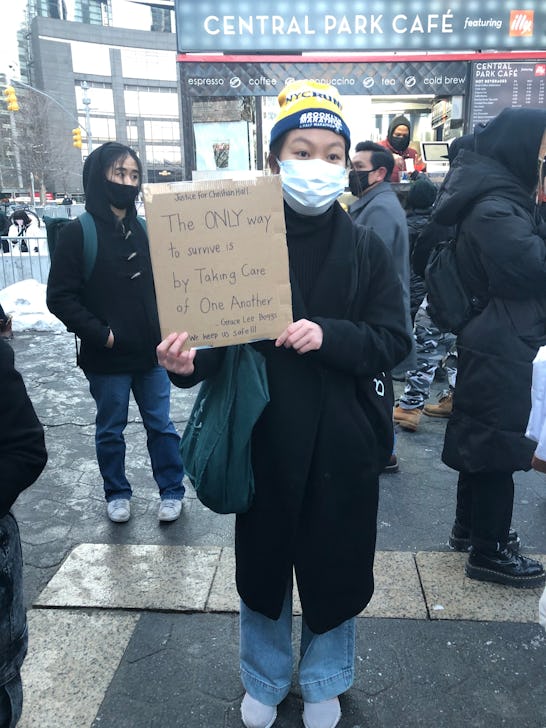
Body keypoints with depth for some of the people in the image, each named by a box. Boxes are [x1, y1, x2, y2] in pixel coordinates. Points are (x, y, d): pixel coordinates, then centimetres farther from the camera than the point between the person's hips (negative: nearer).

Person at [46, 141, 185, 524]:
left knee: (161, 425, 11)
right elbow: (60, 297, -9)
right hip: (107, 359, -3)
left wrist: (164, 331, -1)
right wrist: (100, 334, -14)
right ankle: (117, 493, 33)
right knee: (111, 430, 13)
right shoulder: (78, 232, -7)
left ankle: (172, 491, 27)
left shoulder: (145, 230, 5)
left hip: (151, 353, 3)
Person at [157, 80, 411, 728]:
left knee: (335, 569, 15)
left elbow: (392, 341, -5)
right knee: (262, 566, 16)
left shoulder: (365, 248, -1)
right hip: (264, 438, 0)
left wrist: (328, 335, -23)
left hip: (342, 443, 1)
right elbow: (219, 335, -6)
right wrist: (188, 361, -28)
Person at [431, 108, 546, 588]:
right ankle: (488, 551, 14)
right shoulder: (495, 209, -20)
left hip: (492, 335, 10)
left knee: (481, 433, 19)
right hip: (503, 341, -10)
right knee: (499, 440, 0)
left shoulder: (499, 197, 13)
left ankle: (470, 523, 36)